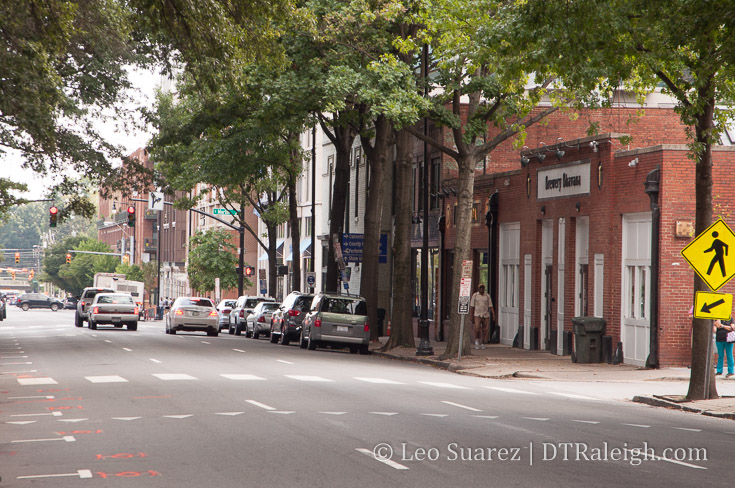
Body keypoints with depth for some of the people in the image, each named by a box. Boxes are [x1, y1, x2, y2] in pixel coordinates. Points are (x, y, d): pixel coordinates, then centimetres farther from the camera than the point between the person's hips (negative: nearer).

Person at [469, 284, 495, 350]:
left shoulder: (487, 296, 6)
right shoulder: (475, 295, 2)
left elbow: (490, 306, 4)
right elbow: (472, 306, 4)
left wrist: (493, 314, -7)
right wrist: (471, 316, 0)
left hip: (485, 315, 2)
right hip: (477, 315, -2)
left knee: (484, 330, 2)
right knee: (477, 328, -16)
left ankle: (482, 342, 16)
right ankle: (476, 340, 3)